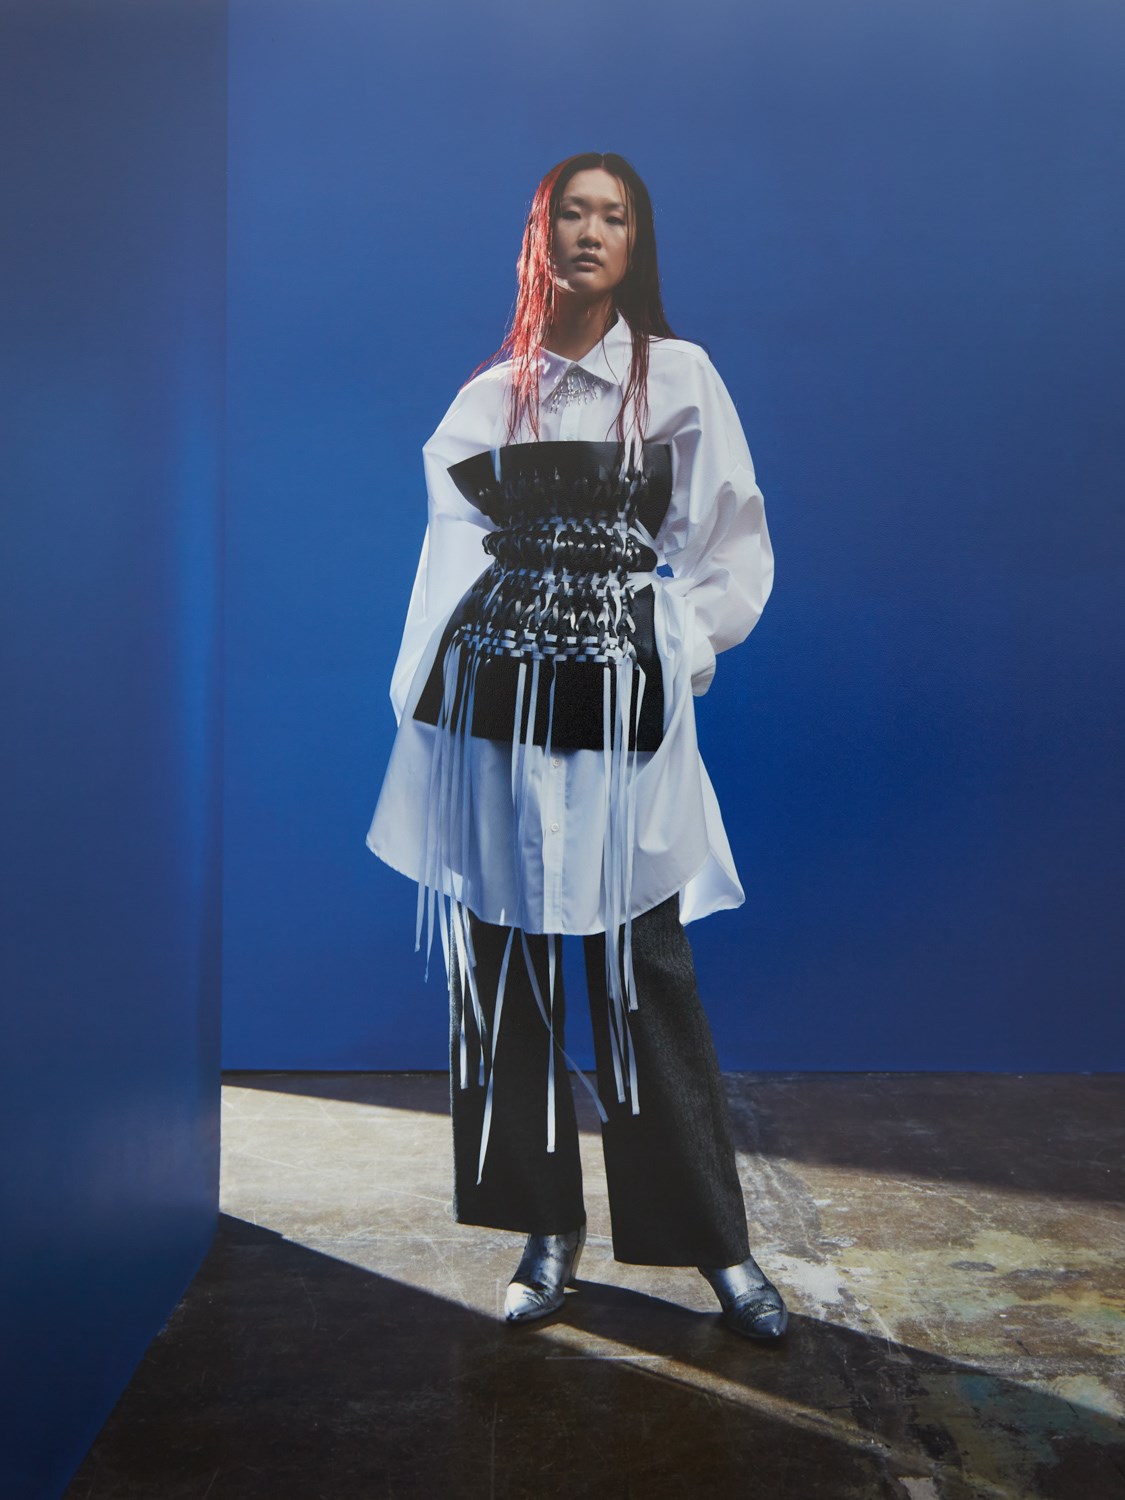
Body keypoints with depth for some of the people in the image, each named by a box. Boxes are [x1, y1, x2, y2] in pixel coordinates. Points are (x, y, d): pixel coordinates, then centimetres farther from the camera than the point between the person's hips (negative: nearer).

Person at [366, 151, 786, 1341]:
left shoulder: (679, 376, 8)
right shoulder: (494, 392, 15)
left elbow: (732, 541, 7)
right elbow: (457, 544, 11)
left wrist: (677, 649, -1)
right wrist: (425, 697, 3)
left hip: (617, 707, -3)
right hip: (497, 703, 3)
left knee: (646, 973, -3)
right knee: (501, 965, 4)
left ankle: (717, 1242, 10)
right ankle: (549, 1228, 18)